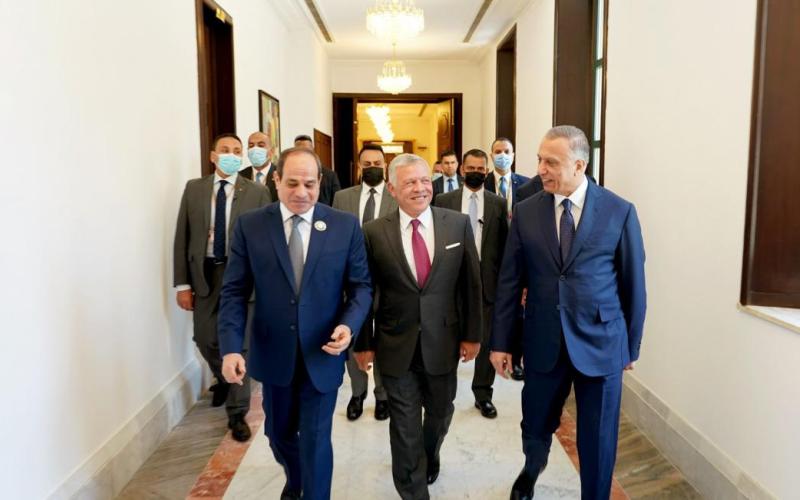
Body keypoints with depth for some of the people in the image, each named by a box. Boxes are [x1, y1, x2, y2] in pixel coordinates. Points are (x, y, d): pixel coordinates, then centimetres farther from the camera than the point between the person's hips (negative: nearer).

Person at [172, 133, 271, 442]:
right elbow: (182, 238, 4)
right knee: (205, 339, 10)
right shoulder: (194, 188, 5)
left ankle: (237, 414, 16)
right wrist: (182, 283, -2)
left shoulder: (257, 193, -2)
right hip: (204, 273, 3)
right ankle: (224, 379, 43)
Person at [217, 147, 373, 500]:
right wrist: (231, 347, -16)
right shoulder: (249, 226, -5)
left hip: (322, 355, -2)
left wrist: (349, 326, -20)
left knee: (315, 441, 8)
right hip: (273, 354, 2)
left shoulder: (345, 226, -6)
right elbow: (234, 292, -5)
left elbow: (361, 286, -2)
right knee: (279, 434, 23)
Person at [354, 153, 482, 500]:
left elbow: (471, 283, 0)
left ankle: (429, 456, 54)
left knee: (440, 414, 22)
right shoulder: (374, 232, -7)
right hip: (396, 346, -2)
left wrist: (472, 334, 1)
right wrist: (363, 342, 1)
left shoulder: (458, 224, -4)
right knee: (405, 426, 8)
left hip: (443, 342, 2)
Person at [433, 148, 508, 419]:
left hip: (487, 280, 1)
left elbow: (504, 244, 3)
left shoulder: (498, 203, 4)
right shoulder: (444, 201, 2)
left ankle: (483, 394, 23)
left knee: (486, 340, 8)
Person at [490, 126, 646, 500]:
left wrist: (632, 345, 5)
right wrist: (500, 342, 1)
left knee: (597, 439, 10)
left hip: (600, 342, -2)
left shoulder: (619, 212, -6)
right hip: (543, 342, 2)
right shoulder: (526, 212, -2)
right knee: (536, 424, 19)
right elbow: (509, 282, 1)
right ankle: (531, 470, 52)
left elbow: (633, 284, 0)